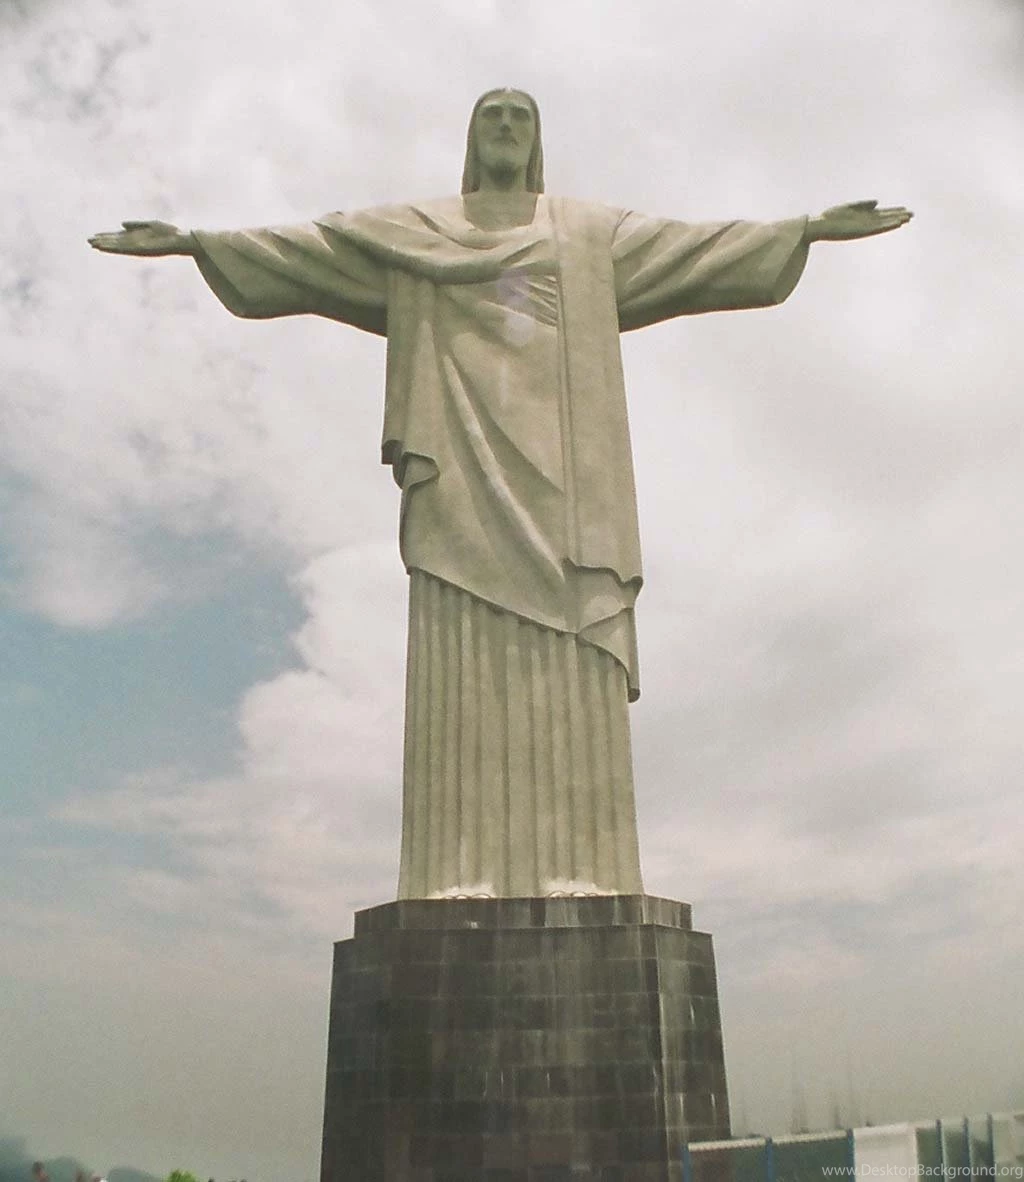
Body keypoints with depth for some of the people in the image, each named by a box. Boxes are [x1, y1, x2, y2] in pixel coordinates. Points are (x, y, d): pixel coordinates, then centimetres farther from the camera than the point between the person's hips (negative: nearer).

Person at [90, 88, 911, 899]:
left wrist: (813, 227, 13)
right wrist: (191, 240, 9)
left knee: (567, 661, -12)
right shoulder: (414, 229, 24)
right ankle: (464, 877, -15)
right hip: (463, 450, 0)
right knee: (466, 661, -14)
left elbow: (701, 246, 20)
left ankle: (577, 873, -14)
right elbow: (299, 248, 18)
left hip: (555, 453, 1)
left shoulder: (590, 232, 26)